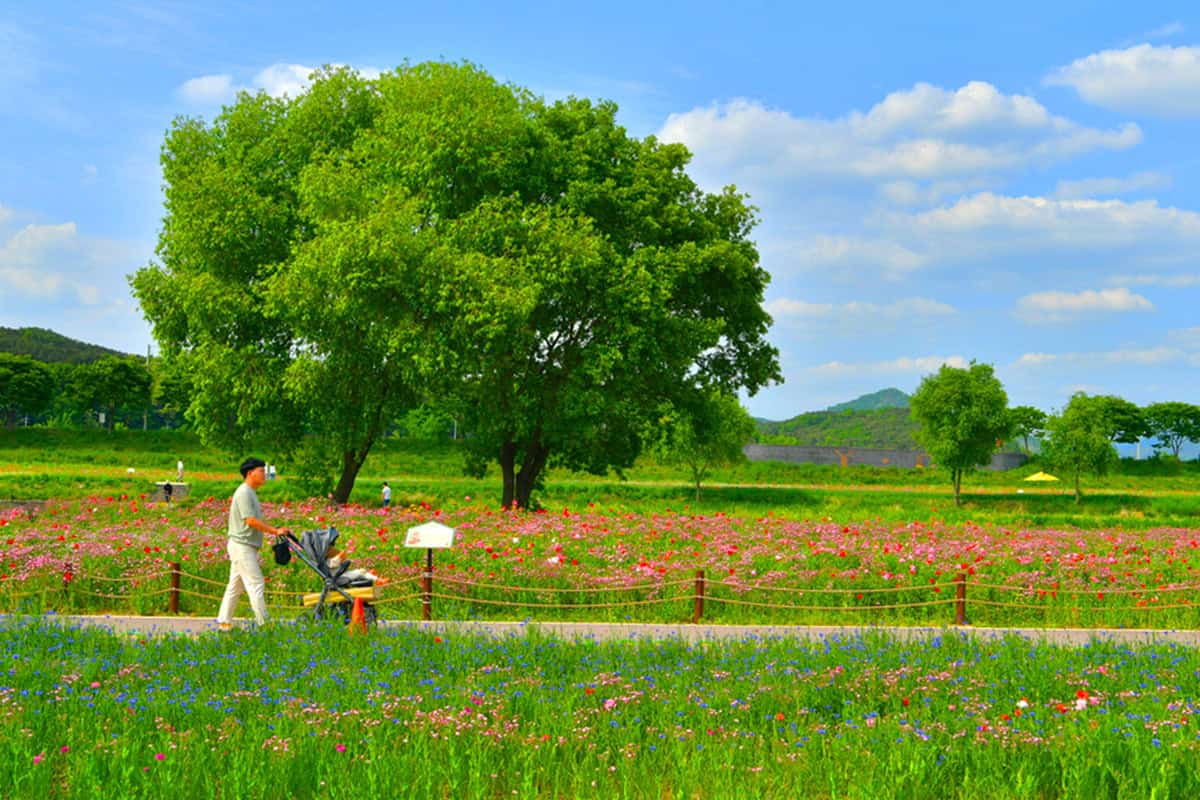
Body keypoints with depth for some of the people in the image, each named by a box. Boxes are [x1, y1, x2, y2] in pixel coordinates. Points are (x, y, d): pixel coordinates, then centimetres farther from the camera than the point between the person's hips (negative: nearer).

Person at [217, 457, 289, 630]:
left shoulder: (250, 493, 17)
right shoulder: (244, 493, -15)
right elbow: (251, 521, -22)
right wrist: (275, 531, -19)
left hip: (246, 547, 10)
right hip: (242, 546, -10)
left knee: (235, 586, 13)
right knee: (256, 585, -8)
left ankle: (224, 621, 19)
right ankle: (264, 624, -7)